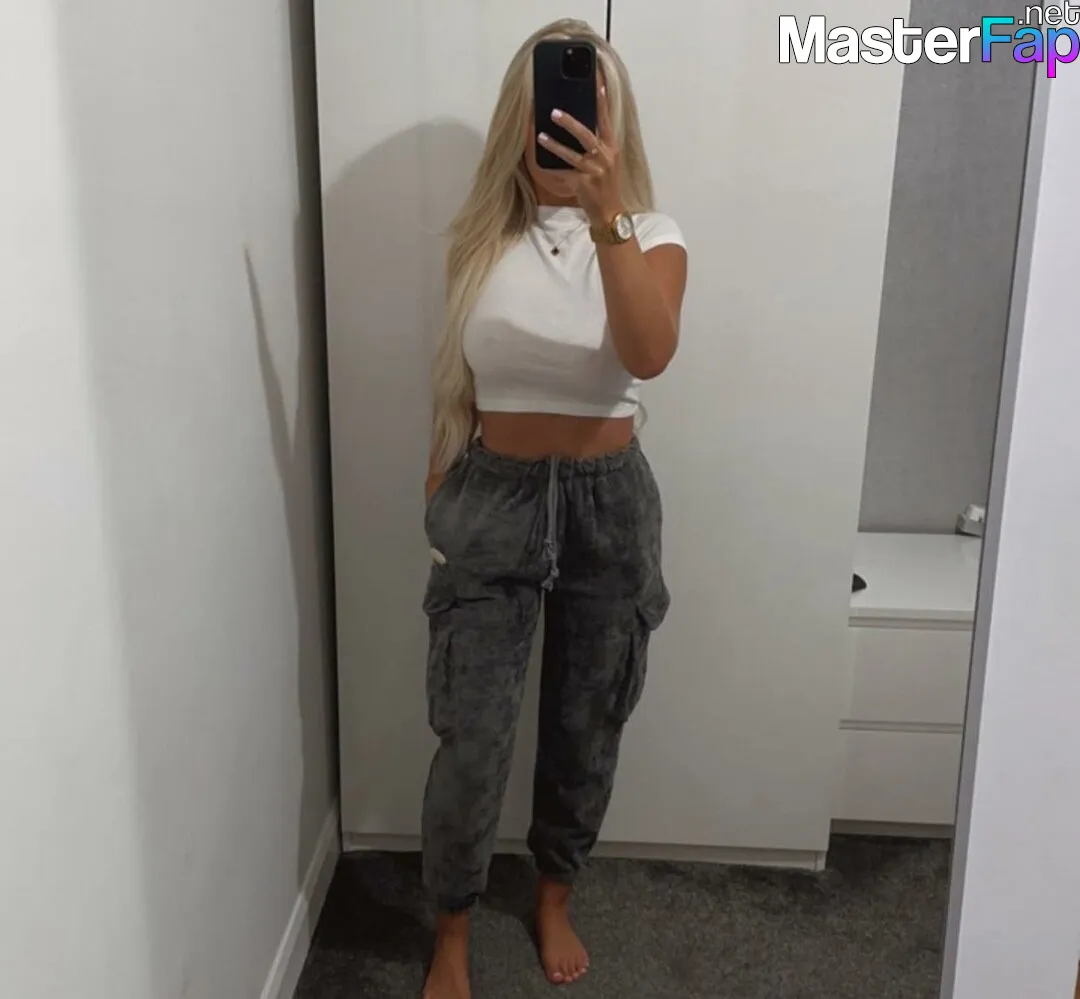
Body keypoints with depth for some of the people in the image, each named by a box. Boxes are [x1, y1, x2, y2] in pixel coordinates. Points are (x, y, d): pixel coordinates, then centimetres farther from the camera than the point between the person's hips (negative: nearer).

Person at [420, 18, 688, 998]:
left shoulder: (653, 237, -6)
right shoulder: (480, 241, 1)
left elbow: (649, 355, -28)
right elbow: (457, 385, 9)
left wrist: (607, 215, -40)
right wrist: (439, 501, 10)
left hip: (607, 504, 0)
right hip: (493, 502, 1)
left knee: (585, 729, 14)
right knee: (472, 739, 2)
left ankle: (556, 898, 41)